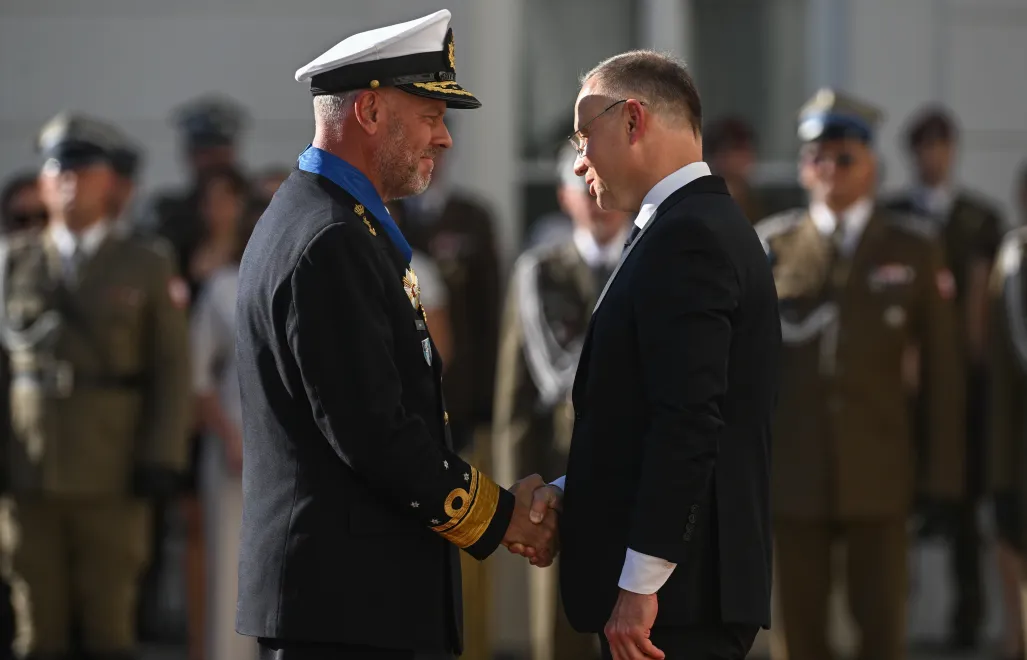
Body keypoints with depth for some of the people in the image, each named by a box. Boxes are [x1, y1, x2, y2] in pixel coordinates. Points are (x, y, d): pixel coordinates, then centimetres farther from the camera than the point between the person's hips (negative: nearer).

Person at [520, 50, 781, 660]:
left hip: (677, 589, -10)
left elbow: (688, 420, -21)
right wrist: (568, 491, 7)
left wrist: (639, 586, -21)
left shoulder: (686, 236, -14)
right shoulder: (708, 222, 17)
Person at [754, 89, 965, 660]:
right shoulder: (771, 246, 5)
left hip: (879, 474, -1)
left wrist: (945, 476, 0)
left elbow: (943, 368, 4)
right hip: (794, 475, 1)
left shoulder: (915, 247, 3)